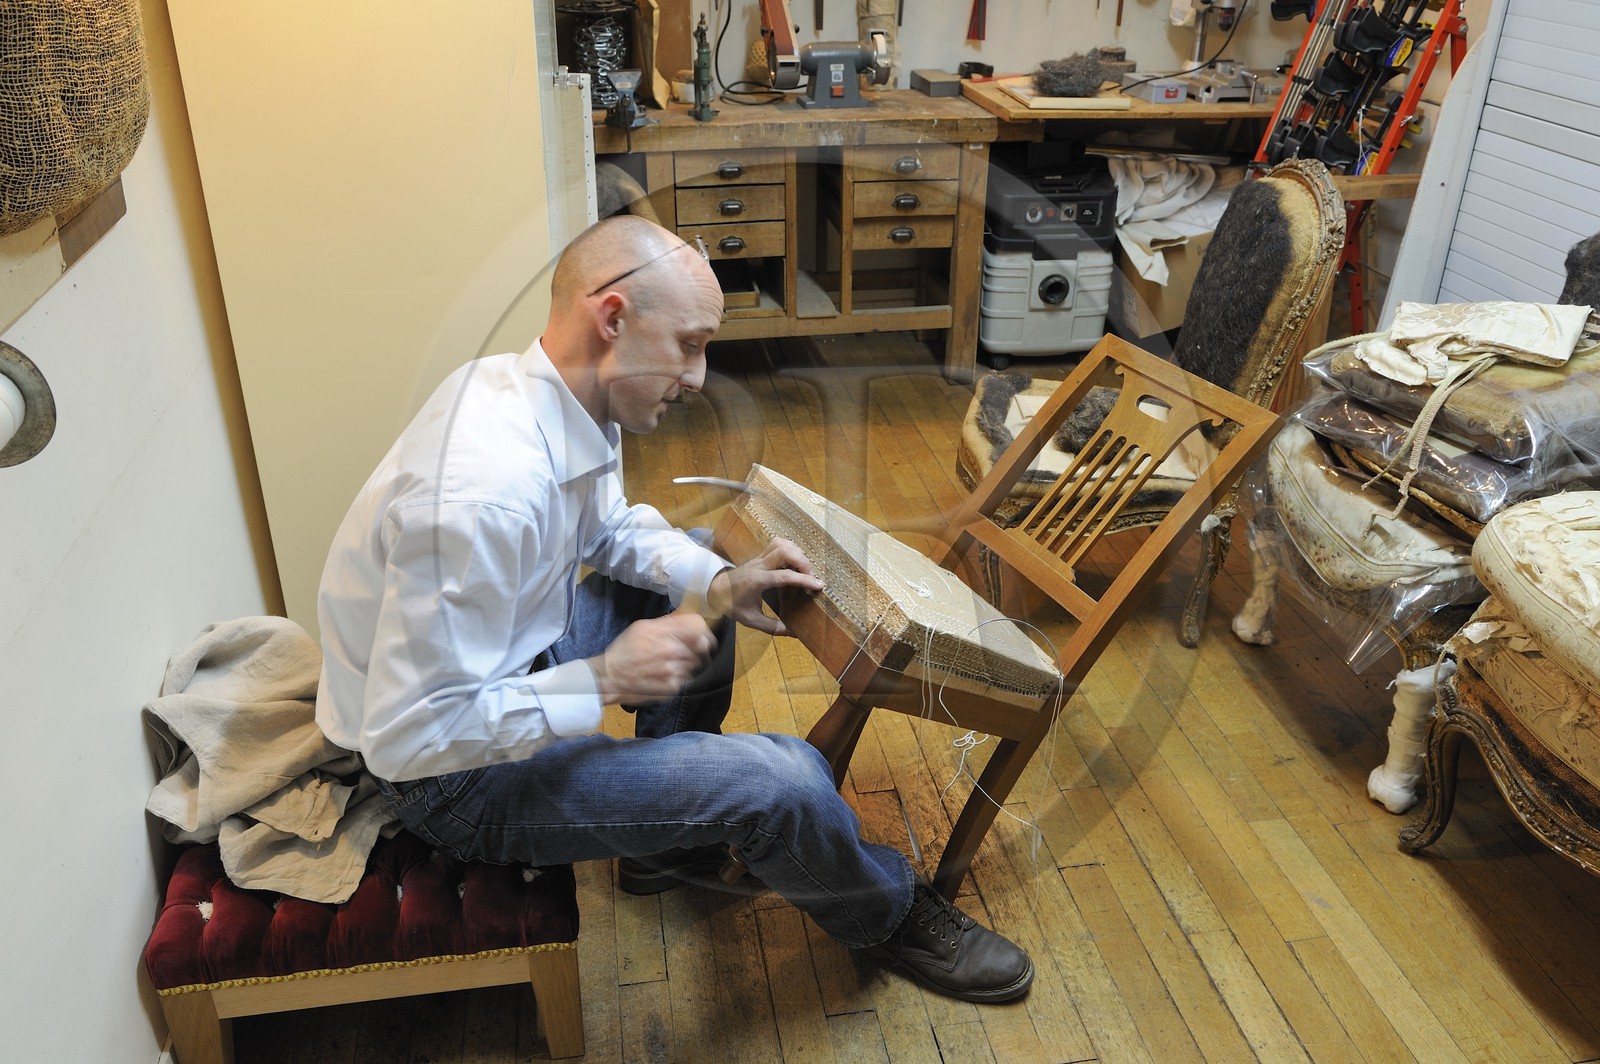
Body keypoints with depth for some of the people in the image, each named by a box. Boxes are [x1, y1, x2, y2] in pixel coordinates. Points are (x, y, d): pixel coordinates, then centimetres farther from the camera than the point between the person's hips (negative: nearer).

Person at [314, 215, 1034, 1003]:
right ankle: (892, 916, 16)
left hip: (507, 656, 9)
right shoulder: (480, 494, -36)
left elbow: (612, 527, 10)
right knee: (785, 779, -18)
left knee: (696, 607, 19)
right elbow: (408, 738, -31)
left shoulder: (532, 388, -8)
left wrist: (716, 584, -7)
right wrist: (603, 678, -28)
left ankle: (666, 844, 30)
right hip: (454, 776, -9)